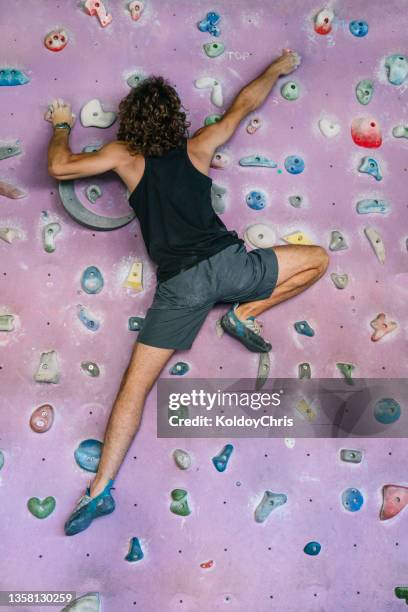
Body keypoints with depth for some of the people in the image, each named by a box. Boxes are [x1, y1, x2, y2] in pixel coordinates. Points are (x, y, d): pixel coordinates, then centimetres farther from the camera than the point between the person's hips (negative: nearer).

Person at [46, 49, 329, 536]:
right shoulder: (197, 148, 14)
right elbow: (244, 104, 26)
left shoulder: (125, 157, 10)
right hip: (226, 261, 0)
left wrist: (61, 125, 28)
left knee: (135, 385, 5)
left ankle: (100, 490, 1)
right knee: (318, 259, 20)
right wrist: (277, 68, 43)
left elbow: (59, 168, 8)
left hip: (179, 283, 0)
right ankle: (246, 314, 12)